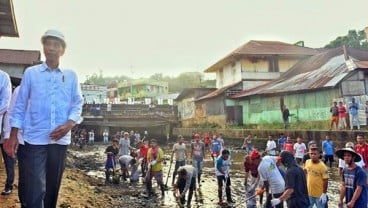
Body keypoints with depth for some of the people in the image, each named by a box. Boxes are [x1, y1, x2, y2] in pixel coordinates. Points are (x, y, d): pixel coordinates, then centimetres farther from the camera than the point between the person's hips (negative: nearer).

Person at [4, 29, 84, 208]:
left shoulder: (71, 76, 10)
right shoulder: (30, 73, 7)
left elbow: (78, 104, 8)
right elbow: (20, 105, 6)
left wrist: (69, 124, -10)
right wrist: (13, 135, 0)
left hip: (60, 140, 2)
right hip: (33, 139, -2)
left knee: (52, 188, 14)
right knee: (33, 191, -8)